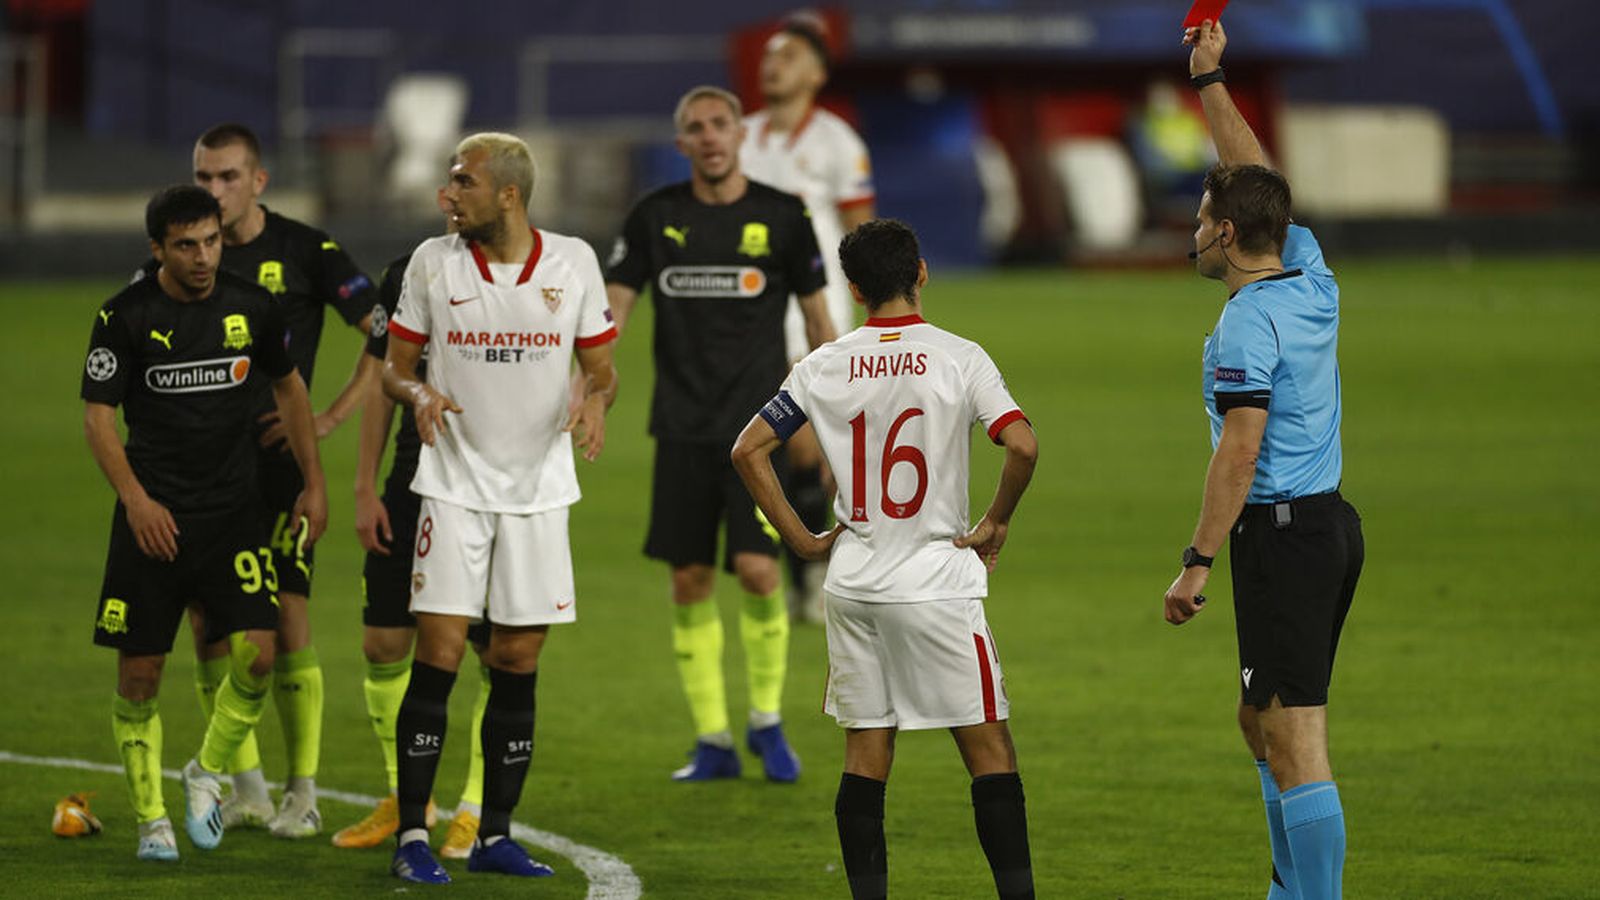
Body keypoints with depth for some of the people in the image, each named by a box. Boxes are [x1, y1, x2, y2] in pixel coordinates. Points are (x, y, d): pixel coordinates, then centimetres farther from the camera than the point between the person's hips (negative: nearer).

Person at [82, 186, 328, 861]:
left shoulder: (251, 308, 2)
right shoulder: (126, 317, -6)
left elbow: (288, 386, 18)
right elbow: (98, 414, -3)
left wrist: (313, 484, 15)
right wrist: (136, 499, -15)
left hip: (234, 513, 2)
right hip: (154, 519, -2)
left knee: (257, 653, -12)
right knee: (140, 672, -1)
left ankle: (208, 772, 13)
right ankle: (151, 818, 13)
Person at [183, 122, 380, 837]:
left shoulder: (304, 251, -6)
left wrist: (331, 417, -10)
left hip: (276, 457, -4)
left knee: (286, 618, -7)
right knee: (207, 623, 3)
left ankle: (302, 793, 2)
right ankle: (247, 791, 14)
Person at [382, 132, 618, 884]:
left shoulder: (573, 262, 0)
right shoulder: (432, 262, -1)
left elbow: (601, 365, 8)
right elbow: (394, 364, 5)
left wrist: (596, 399, -15)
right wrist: (418, 394, -17)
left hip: (539, 488, 1)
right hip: (455, 483, -1)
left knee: (517, 664, 5)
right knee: (438, 654, -9)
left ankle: (495, 835, 14)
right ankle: (412, 835, -3)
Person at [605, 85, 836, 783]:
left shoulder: (781, 216, 0)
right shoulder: (656, 217, 4)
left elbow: (816, 315, 8)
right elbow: (615, 306, 4)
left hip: (757, 423, -2)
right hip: (682, 427, 2)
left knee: (756, 569, -13)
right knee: (689, 579, 1)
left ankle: (768, 720, 7)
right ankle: (712, 742, 10)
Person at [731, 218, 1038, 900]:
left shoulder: (824, 366, 2)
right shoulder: (958, 359, -7)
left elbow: (748, 450, 3)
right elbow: (1022, 445, -18)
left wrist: (803, 540, 8)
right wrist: (996, 522, -2)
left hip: (852, 582, 3)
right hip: (937, 580, -3)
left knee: (865, 754, 8)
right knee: (988, 748, 2)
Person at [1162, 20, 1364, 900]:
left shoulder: (1248, 321, -15)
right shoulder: (1311, 281, 9)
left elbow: (1241, 449, -22)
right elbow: (1255, 180, 24)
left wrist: (1197, 560, -21)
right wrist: (1209, 82, 30)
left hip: (1281, 534, -9)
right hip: (1332, 525, 9)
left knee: (1297, 747, -10)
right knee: (1263, 724, 21)